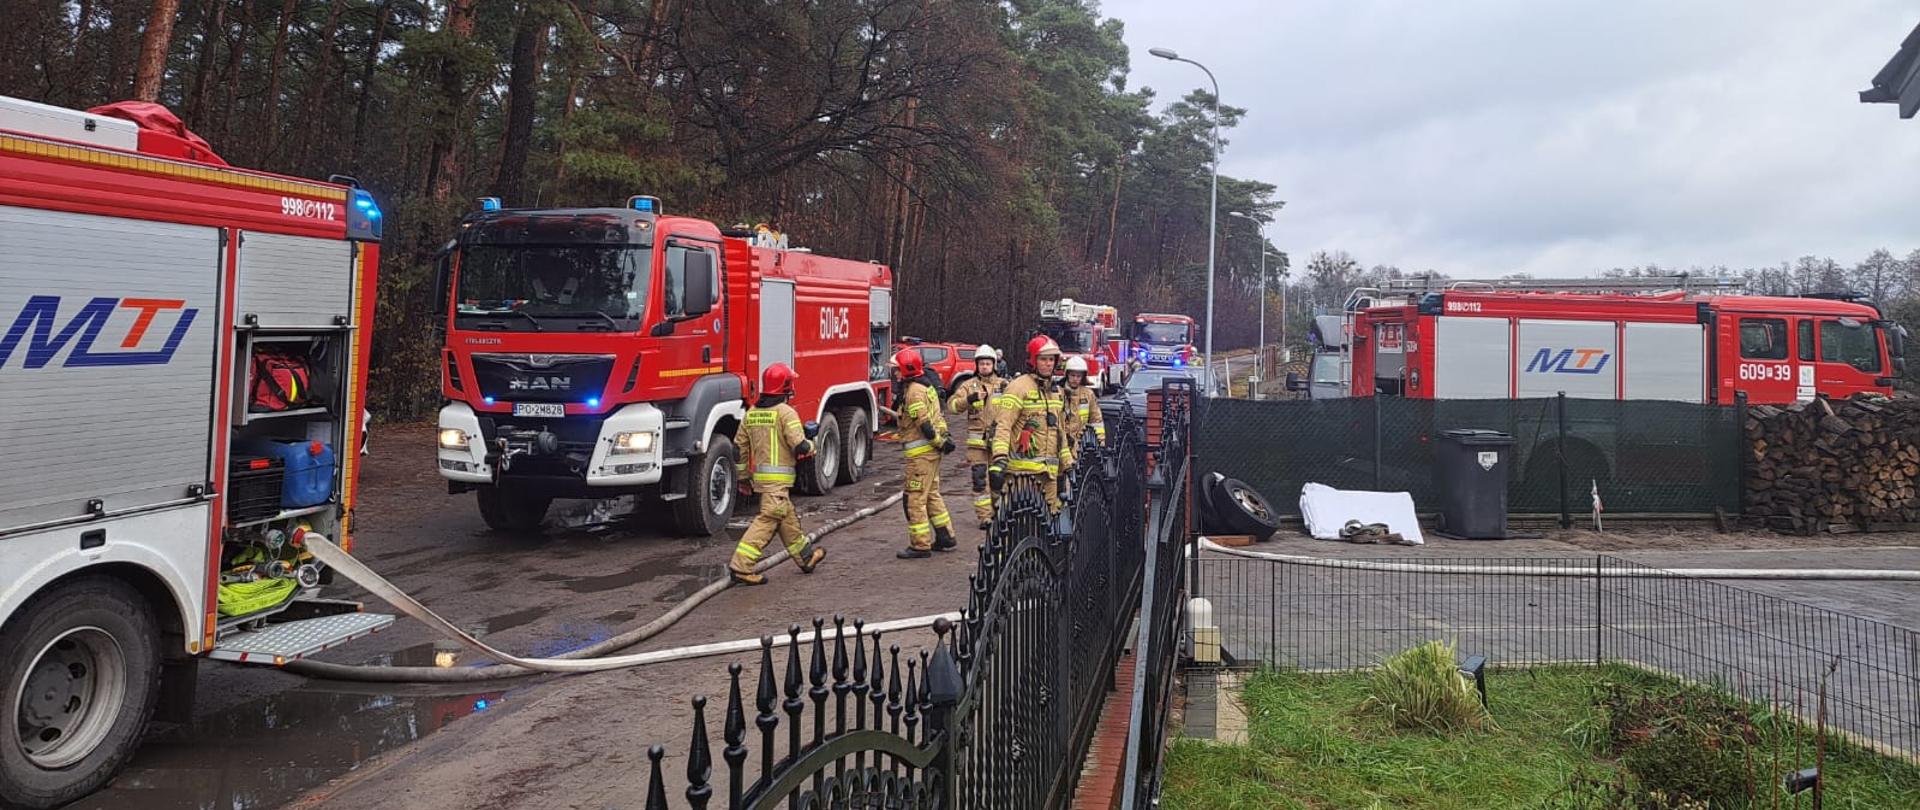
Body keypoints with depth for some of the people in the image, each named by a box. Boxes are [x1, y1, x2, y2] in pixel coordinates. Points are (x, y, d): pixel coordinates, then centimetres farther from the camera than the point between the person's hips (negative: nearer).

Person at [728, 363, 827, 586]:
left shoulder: (751, 413, 10)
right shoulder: (786, 412, -12)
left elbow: (739, 446, 13)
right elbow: (800, 446, -18)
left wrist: (742, 476, 22)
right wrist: (811, 445, 5)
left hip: (759, 474, 9)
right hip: (777, 477, -8)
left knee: (787, 517, 19)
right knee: (768, 519, -8)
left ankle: (805, 557, 31)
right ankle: (741, 566, -13)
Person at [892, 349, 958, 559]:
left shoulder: (914, 392, -17)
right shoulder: (926, 386, 15)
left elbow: (925, 423, -23)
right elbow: (937, 416, 17)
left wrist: (940, 442, -15)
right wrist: (943, 437, 11)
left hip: (921, 452, -10)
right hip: (931, 450, 10)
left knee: (915, 499, -5)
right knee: (932, 495, 18)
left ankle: (920, 545, -2)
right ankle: (946, 538, 24)